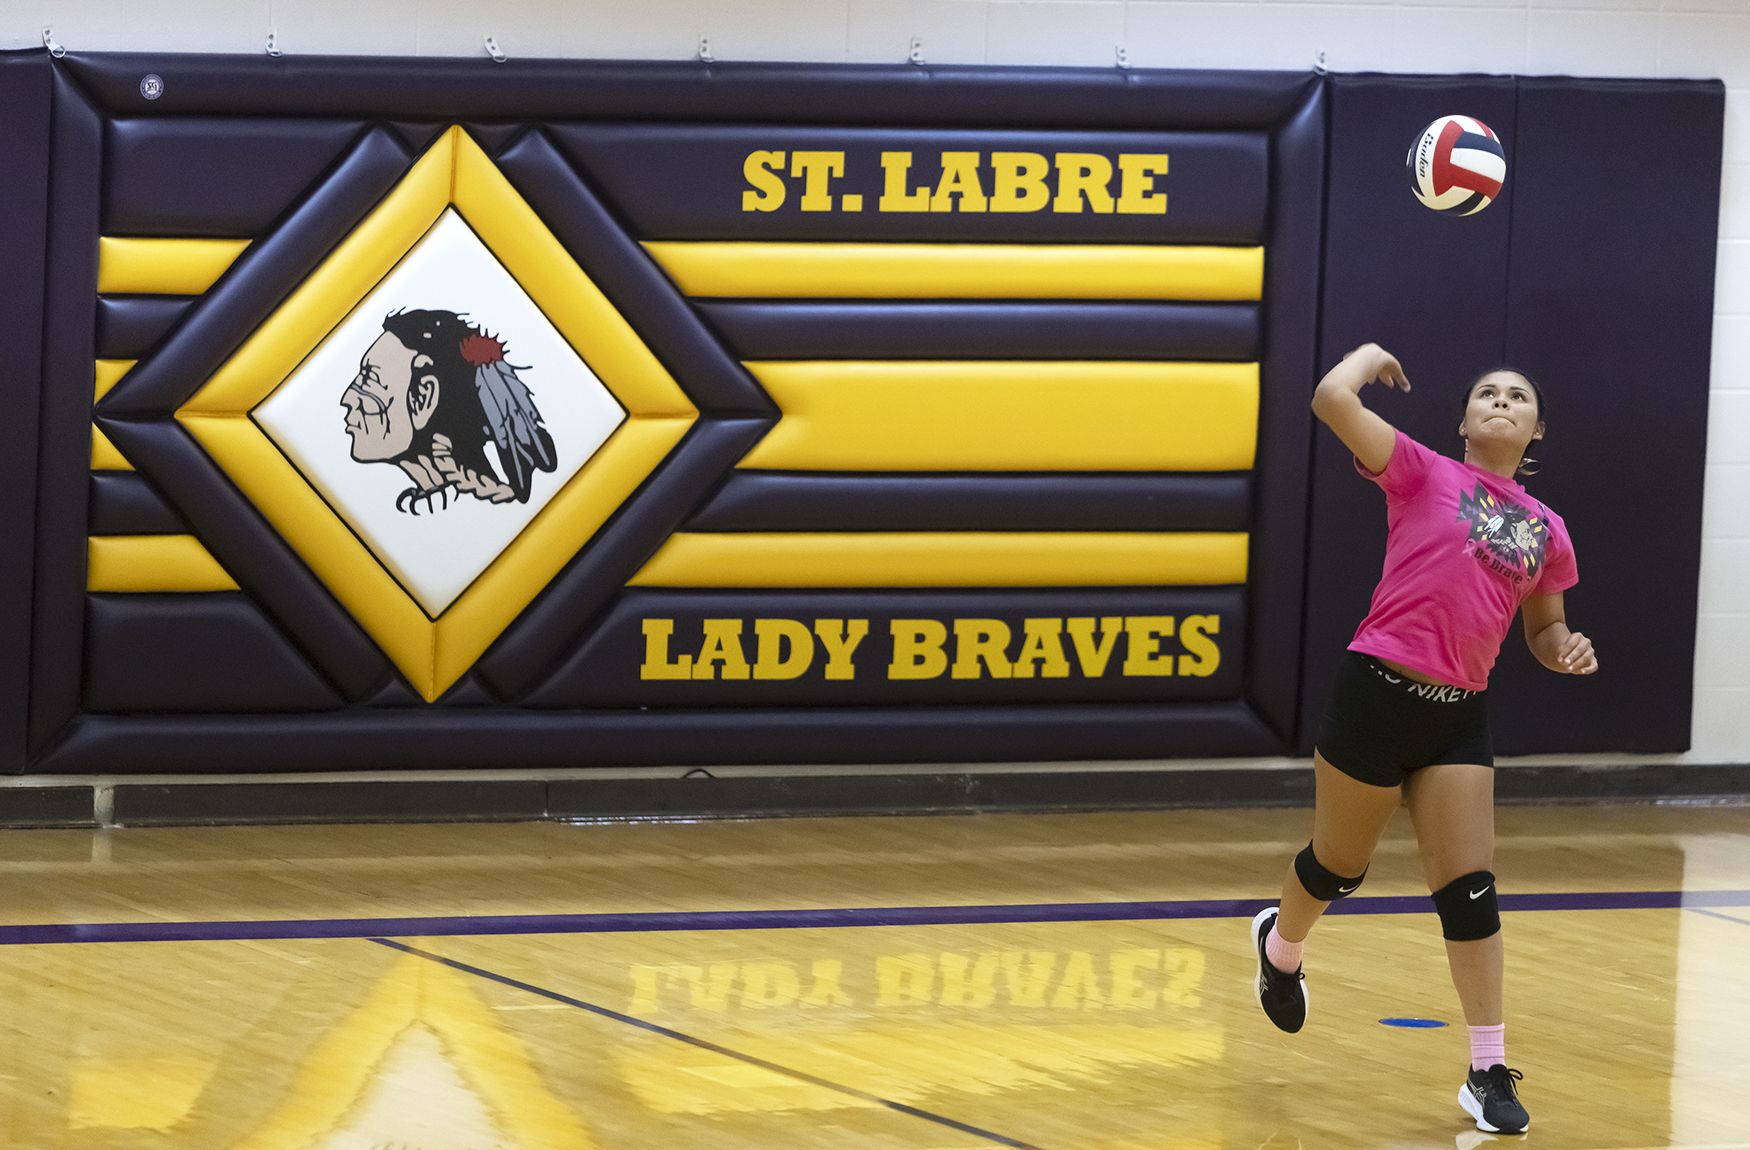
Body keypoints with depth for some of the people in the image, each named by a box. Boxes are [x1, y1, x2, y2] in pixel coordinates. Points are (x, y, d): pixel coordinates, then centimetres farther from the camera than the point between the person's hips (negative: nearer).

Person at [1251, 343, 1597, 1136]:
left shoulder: (1545, 530, 10)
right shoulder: (1423, 474, -3)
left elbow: (1543, 630, 22)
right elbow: (1332, 399, -16)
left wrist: (1567, 651, 0)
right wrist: (1370, 355, 3)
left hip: (1459, 716, 3)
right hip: (1379, 691, -3)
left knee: (1470, 890, -2)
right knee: (1339, 867, 12)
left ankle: (1488, 1073, 2)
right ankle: (1280, 945, 46)